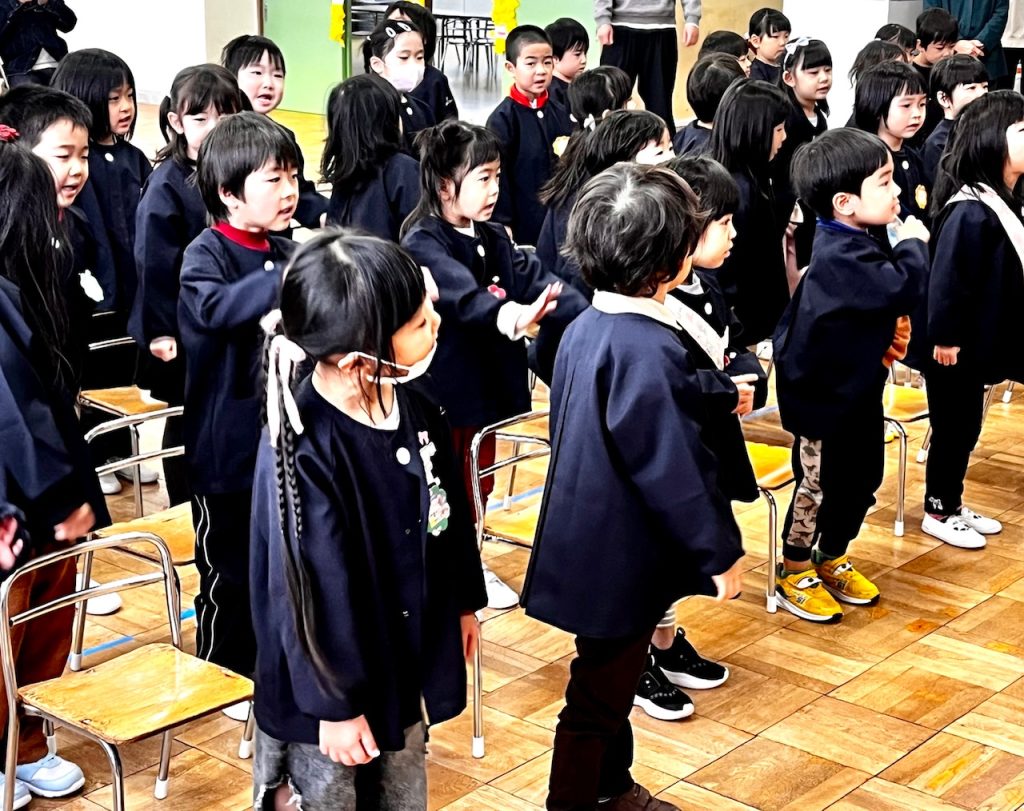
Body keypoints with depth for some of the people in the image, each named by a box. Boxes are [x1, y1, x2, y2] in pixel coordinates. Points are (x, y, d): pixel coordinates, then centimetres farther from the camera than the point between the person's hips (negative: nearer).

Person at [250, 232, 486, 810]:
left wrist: (463, 603, 19)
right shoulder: (302, 453, -30)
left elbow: (449, 510, 8)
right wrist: (332, 703, -15)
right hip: (331, 678, -7)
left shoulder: (414, 405, -8)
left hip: (405, 660, 7)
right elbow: (312, 591, -23)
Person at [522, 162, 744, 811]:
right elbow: (676, 465, -25)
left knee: (612, 682, 25)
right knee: (597, 699, 6)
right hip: (623, 561, -10)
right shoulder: (648, 351, -26)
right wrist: (721, 551, -14)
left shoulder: (585, 328, 3)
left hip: (590, 545, 10)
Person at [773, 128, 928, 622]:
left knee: (863, 477, 17)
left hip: (858, 383, 9)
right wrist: (912, 245, -17)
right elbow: (902, 288, -34)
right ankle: (794, 573, 20)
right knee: (818, 484, 3)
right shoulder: (841, 255, -27)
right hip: (823, 390, -9)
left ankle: (832, 559, 35)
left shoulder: (857, 243, 3)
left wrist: (891, 326, -2)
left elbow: (882, 303, 18)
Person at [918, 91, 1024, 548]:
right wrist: (944, 336, -22)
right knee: (952, 428, 4)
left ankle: (953, 504, 33)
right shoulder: (970, 211, -25)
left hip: (977, 344, 9)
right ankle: (937, 512, 20)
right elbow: (947, 279, -25)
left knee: (967, 428, 19)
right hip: (954, 348, -9)